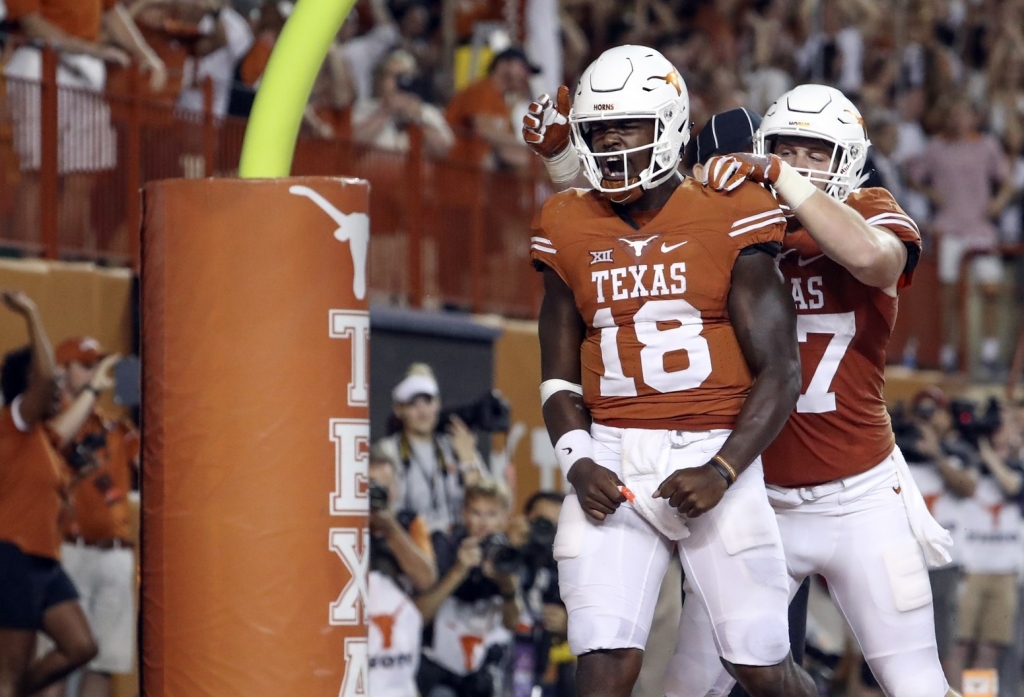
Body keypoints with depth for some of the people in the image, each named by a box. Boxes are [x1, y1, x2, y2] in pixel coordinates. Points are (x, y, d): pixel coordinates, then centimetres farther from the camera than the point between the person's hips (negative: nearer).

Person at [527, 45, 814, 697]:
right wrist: (578, 460, -5)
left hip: (714, 454, -2)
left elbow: (780, 373, -4)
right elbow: (559, 374, 14)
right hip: (613, 462, 2)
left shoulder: (729, 221, -3)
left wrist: (721, 472, -16)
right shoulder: (571, 232, 8)